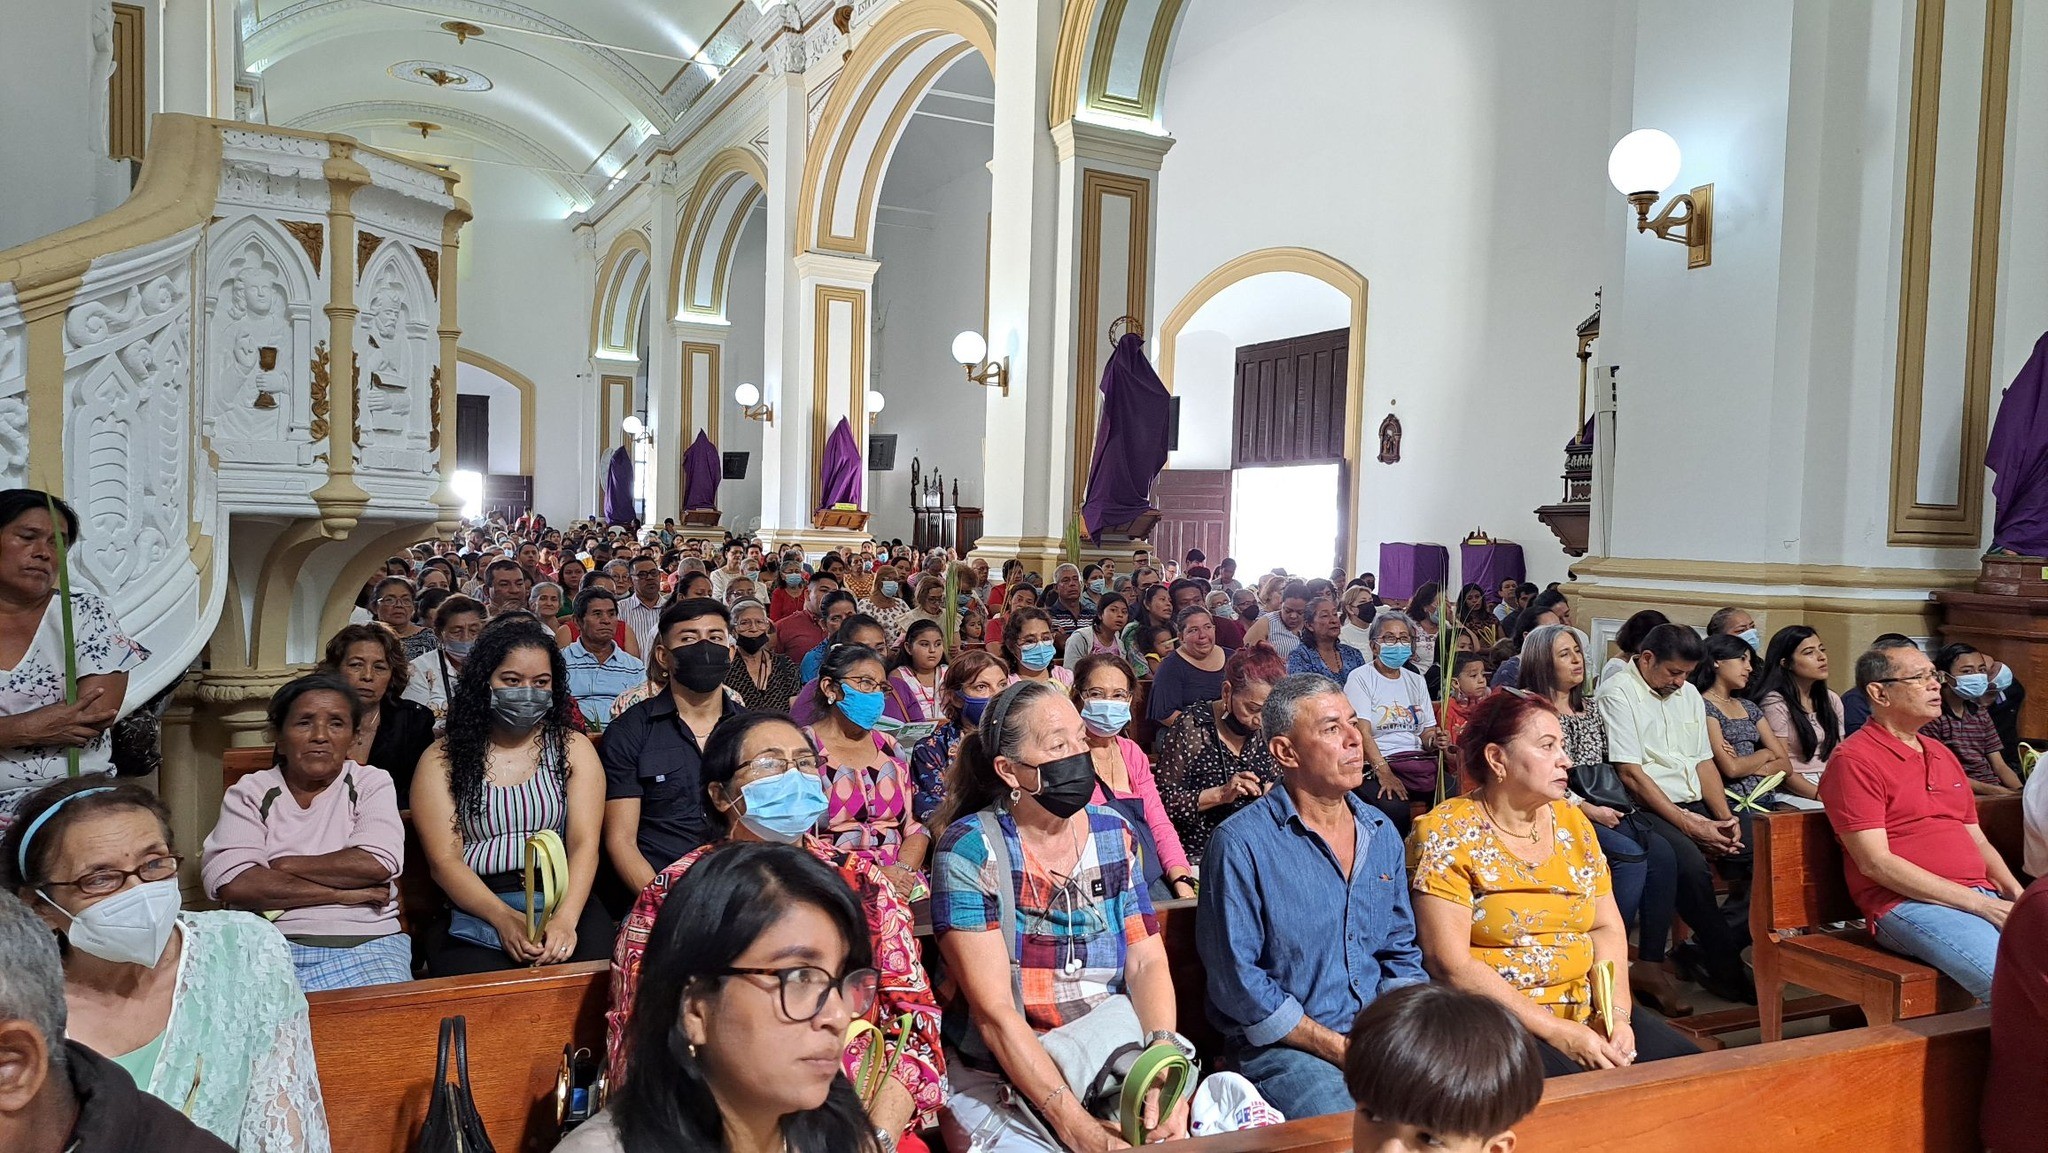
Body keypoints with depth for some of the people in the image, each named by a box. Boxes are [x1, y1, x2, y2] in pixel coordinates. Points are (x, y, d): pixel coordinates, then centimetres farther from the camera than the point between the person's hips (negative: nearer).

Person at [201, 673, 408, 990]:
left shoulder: (372, 783, 12)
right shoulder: (250, 793, 11)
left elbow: (378, 864, -7)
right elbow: (230, 883, -7)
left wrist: (277, 865, -4)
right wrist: (343, 893, -9)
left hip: (364, 944, -1)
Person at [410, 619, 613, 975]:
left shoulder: (573, 748, 12)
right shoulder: (442, 759, 9)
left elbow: (584, 844, 0)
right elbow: (443, 859, 0)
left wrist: (565, 918, -19)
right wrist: (504, 918, -17)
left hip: (562, 900, 1)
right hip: (474, 910, -1)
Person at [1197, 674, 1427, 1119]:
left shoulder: (1382, 834, 10)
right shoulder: (1241, 844, -12)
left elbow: (1400, 954, 15)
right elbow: (1238, 981, -14)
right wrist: (1339, 1049, -15)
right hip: (1282, 1046, -6)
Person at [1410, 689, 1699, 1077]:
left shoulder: (1572, 823, 11)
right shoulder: (1447, 833, -10)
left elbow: (1607, 928, 12)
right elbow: (1450, 964, -16)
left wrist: (1617, 1014, -7)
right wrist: (1555, 1032, -18)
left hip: (1588, 1013, 7)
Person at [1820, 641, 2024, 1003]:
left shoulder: (1941, 754, 23)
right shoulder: (1854, 760, -5)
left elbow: (1978, 842, 25)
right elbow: (1876, 864, -12)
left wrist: (2017, 895, 4)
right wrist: (1980, 905, -14)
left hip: (1985, 897, 9)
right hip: (1908, 904, -8)